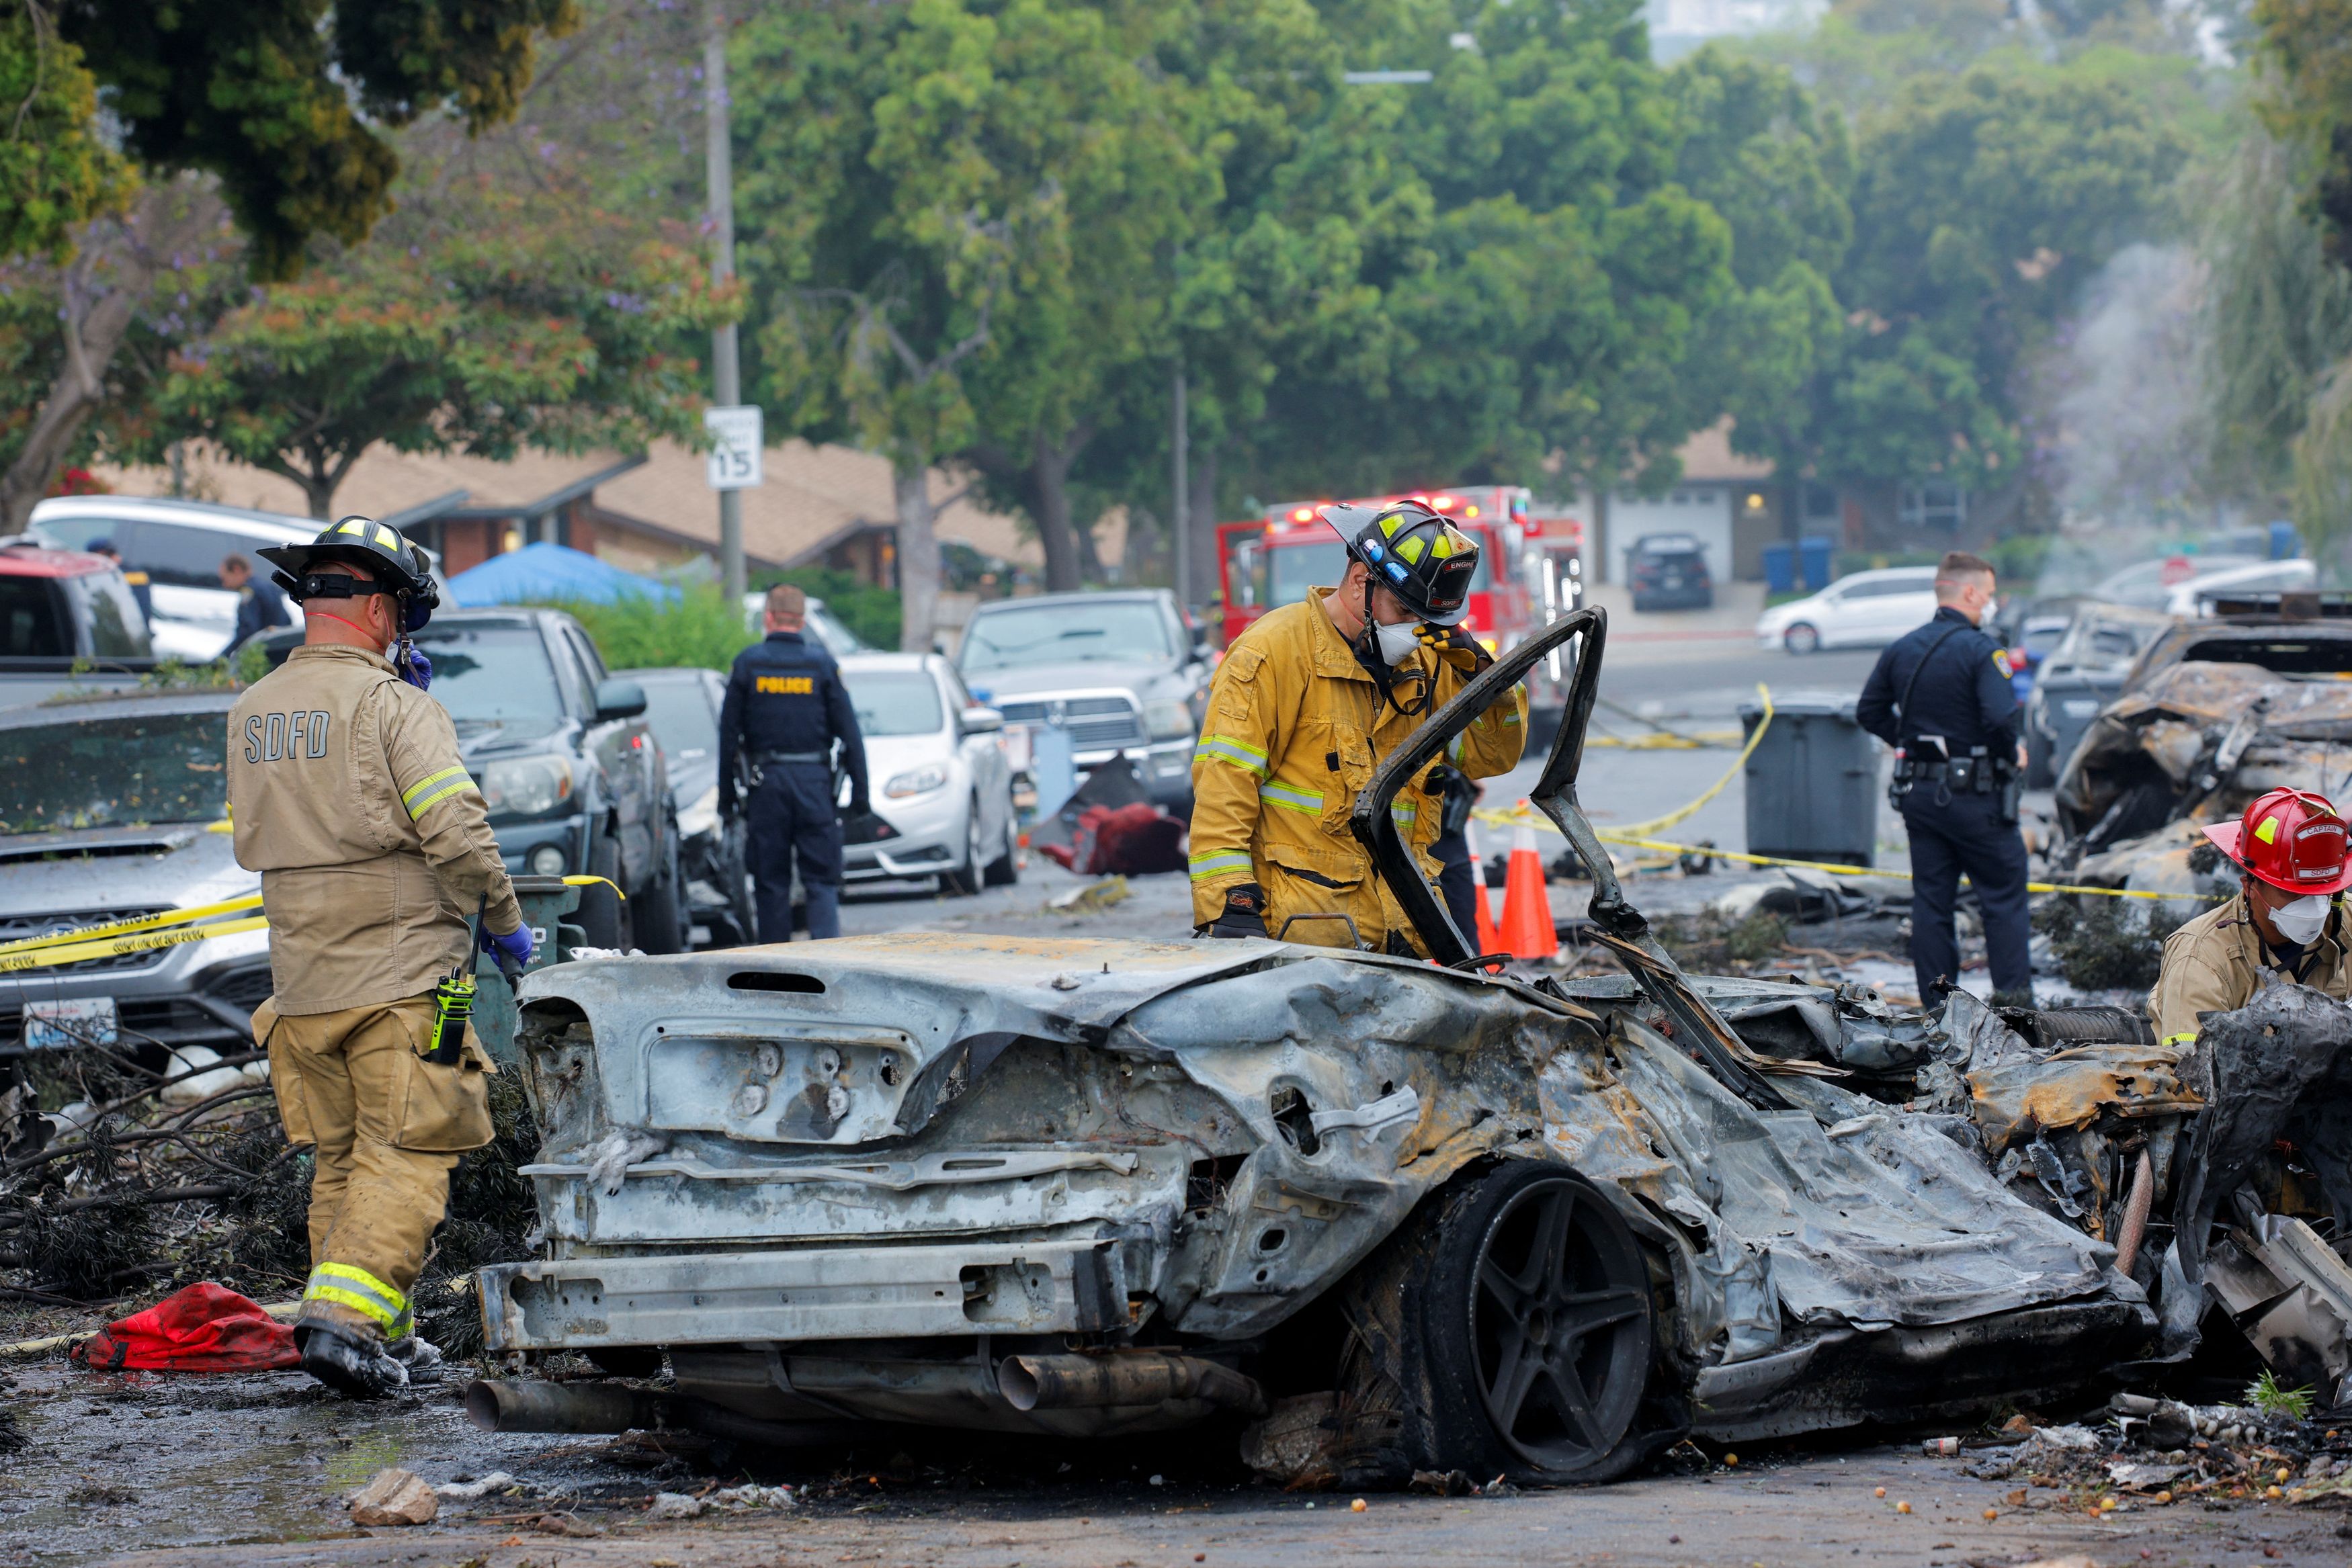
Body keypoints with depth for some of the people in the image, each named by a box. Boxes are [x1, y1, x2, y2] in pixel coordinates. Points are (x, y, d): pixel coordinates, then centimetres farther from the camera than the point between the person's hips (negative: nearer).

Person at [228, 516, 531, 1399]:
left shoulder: (252, 714, 9)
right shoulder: (392, 705, -12)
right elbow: (457, 834, -18)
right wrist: (502, 923, 0)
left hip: (301, 982, 6)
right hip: (400, 974, -6)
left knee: (340, 1161, 14)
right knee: (405, 1160, -4)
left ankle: (382, 1337, 16)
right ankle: (348, 1319, -17)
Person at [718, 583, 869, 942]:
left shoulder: (747, 663, 1)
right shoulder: (822, 663, 1)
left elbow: (729, 734, 2)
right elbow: (849, 732, 0)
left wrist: (726, 795, 7)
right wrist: (859, 792, 5)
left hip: (766, 780, 0)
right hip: (815, 778, 0)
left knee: (771, 883, 7)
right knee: (822, 880, 1)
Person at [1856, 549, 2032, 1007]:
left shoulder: (1901, 649, 7)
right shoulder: (1980, 651, -15)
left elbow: (1869, 712, 13)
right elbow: (2001, 719, -25)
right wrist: (2012, 756, -6)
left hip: (1918, 794, 6)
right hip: (1974, 794, -6)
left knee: (1930, 899, 10)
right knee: (2003, 894, 4)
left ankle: (1937, 1003, 11)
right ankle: (2013, 995, 2)